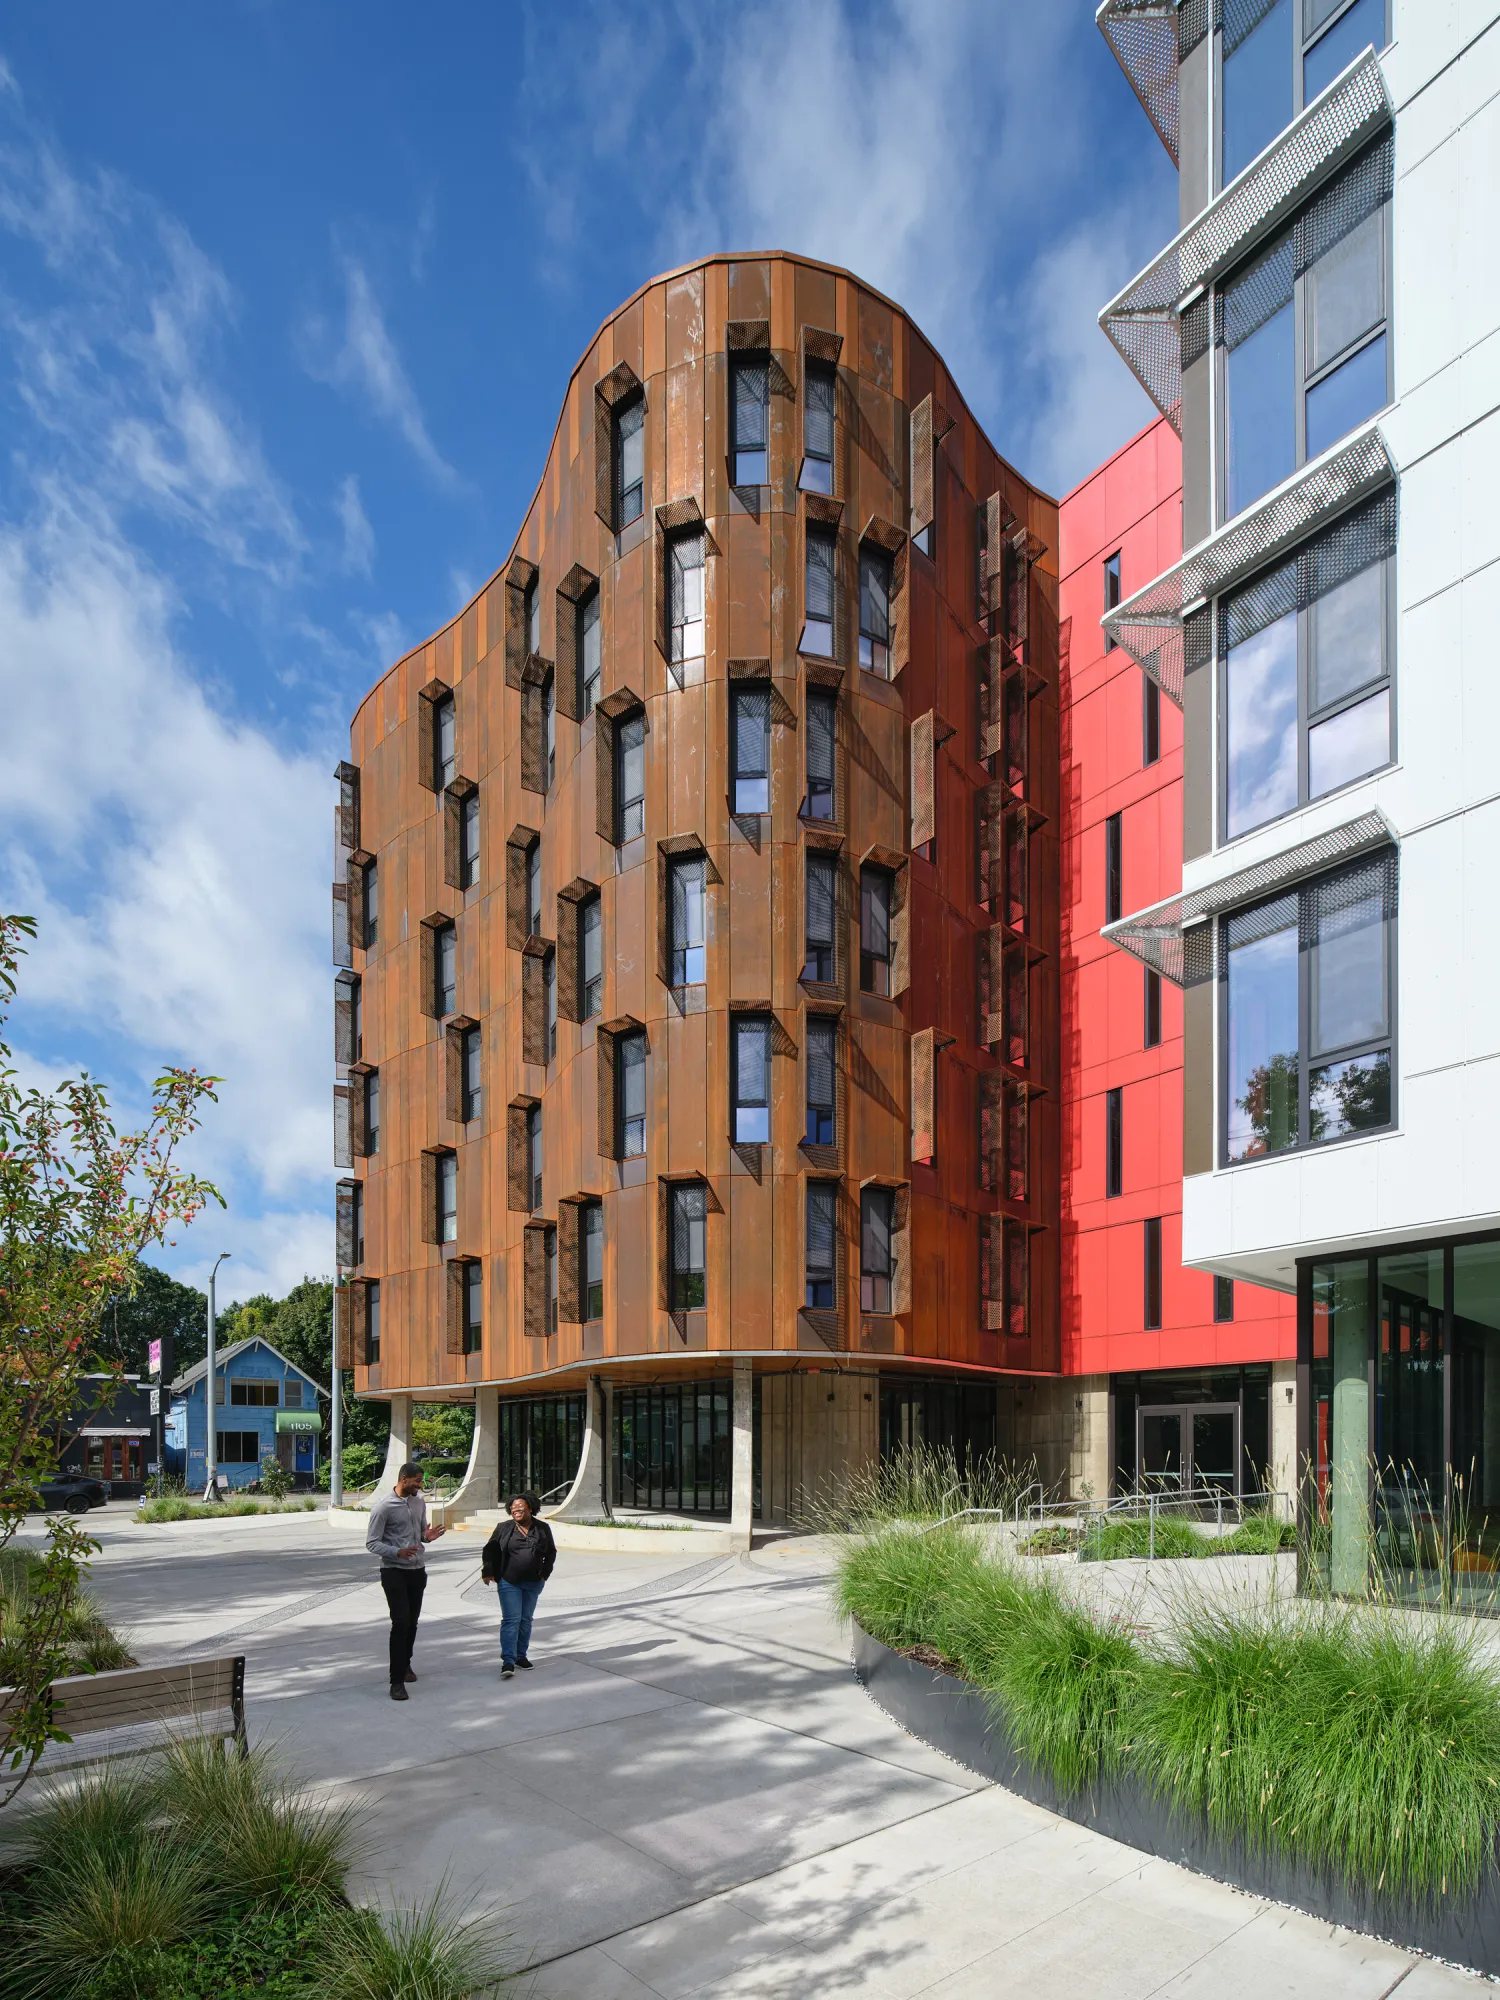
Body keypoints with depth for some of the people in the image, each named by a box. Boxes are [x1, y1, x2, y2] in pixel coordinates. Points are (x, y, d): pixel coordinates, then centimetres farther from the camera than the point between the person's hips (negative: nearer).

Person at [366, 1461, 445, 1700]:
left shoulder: (419, 1502, 7)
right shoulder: (384, 1506, -13)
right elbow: (372, 1543, -13)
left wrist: (427, 1536, -5)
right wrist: (397, 1552, -28)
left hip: (418, 1570, 6)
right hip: (394, 1571, -6)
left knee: (412, 1622, 13)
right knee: (400, 1622, -12)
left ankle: (405, 1663, 34)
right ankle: (397, 1680, -8)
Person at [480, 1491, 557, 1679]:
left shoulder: (542, 1528, 2)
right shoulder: (504, 1528, -1)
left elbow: (551, 1552, 12)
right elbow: (489, 1550, 4)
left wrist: (545, 1572, 3)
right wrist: (488, 1571, -6)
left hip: (533, 1584, 2)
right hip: (509, 1582, -2)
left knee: (526, 1620, 12)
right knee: (511, 1620, -10)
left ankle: (521, 1655, 25)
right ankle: (508, 1662, -12)